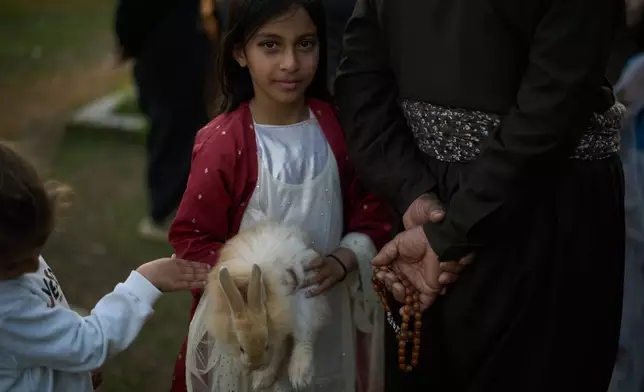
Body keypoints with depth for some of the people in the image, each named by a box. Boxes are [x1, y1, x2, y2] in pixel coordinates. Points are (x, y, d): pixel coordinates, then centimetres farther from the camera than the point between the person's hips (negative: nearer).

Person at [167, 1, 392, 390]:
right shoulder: (222, 144, -17)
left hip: (327, 315, 3)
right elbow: (192, 239, -11)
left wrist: (343, 261, -15)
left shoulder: (337, 127, -5)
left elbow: (371, 213, 1)